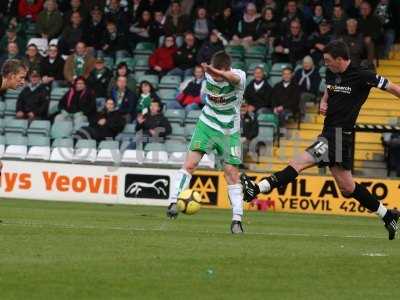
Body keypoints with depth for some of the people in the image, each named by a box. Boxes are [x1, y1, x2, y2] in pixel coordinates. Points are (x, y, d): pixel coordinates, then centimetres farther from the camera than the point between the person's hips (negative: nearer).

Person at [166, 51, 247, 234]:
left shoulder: (239, 76, -23)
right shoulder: (208, 74, -10)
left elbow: (233, 78, -50)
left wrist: (217, 72, -68)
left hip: (229, 131, -2)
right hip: (207, 125, 2)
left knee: (232, 174, -4)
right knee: (190, 163, -15)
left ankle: (237, 220, 2)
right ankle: (173, 202, -16)